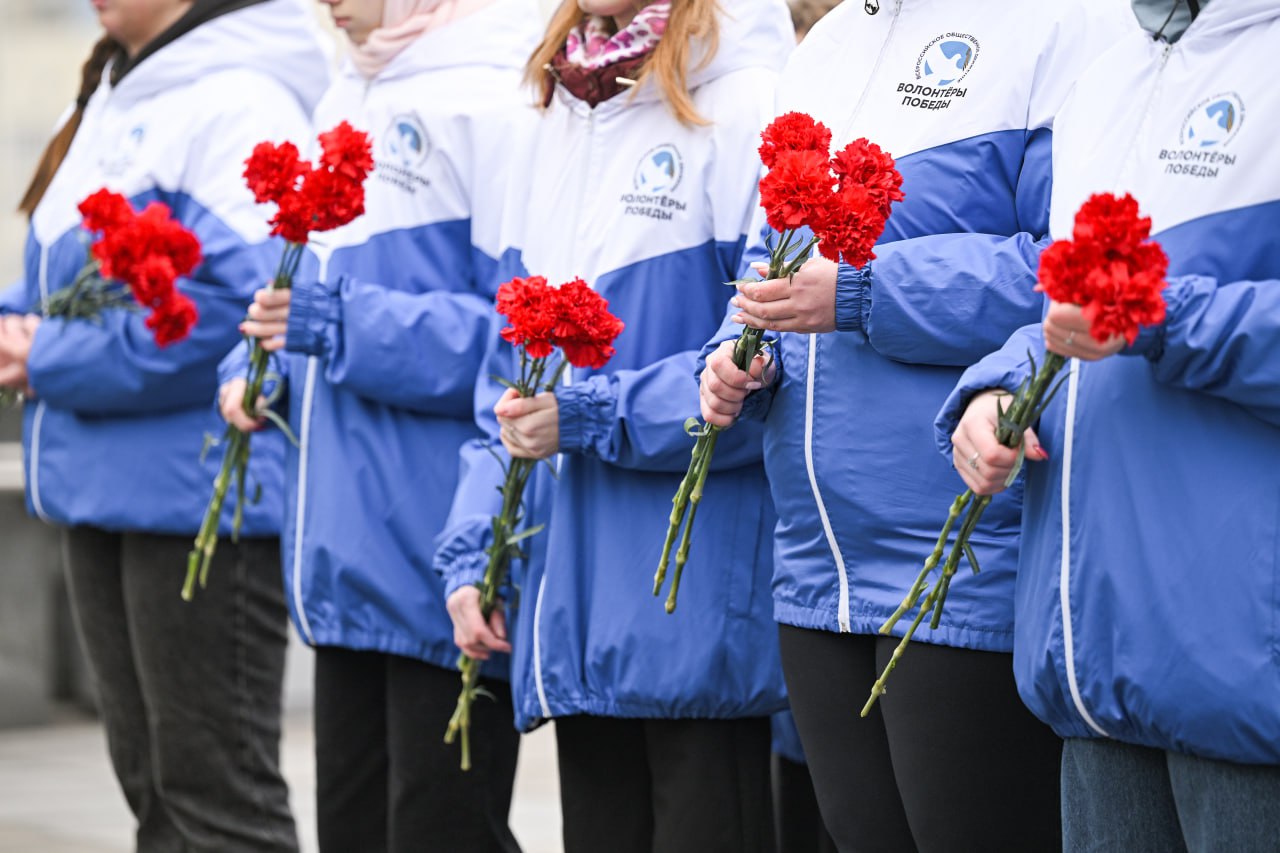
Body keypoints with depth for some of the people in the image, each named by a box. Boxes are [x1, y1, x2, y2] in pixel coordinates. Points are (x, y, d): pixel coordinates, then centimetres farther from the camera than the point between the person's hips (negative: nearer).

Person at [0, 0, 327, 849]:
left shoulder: (241, 102, -16)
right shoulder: (113, 95, 15)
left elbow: (241, 298, -26)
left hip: (200, 492, -9)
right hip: (105, 490, 9)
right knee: (155, 784, 16)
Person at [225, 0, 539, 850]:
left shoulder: (495, 101, -14)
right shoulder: (347, 103, 15)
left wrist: (342, 327, -21)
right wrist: (254, 371, 6)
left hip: (441, 568, -9)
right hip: (350, 560, 9)